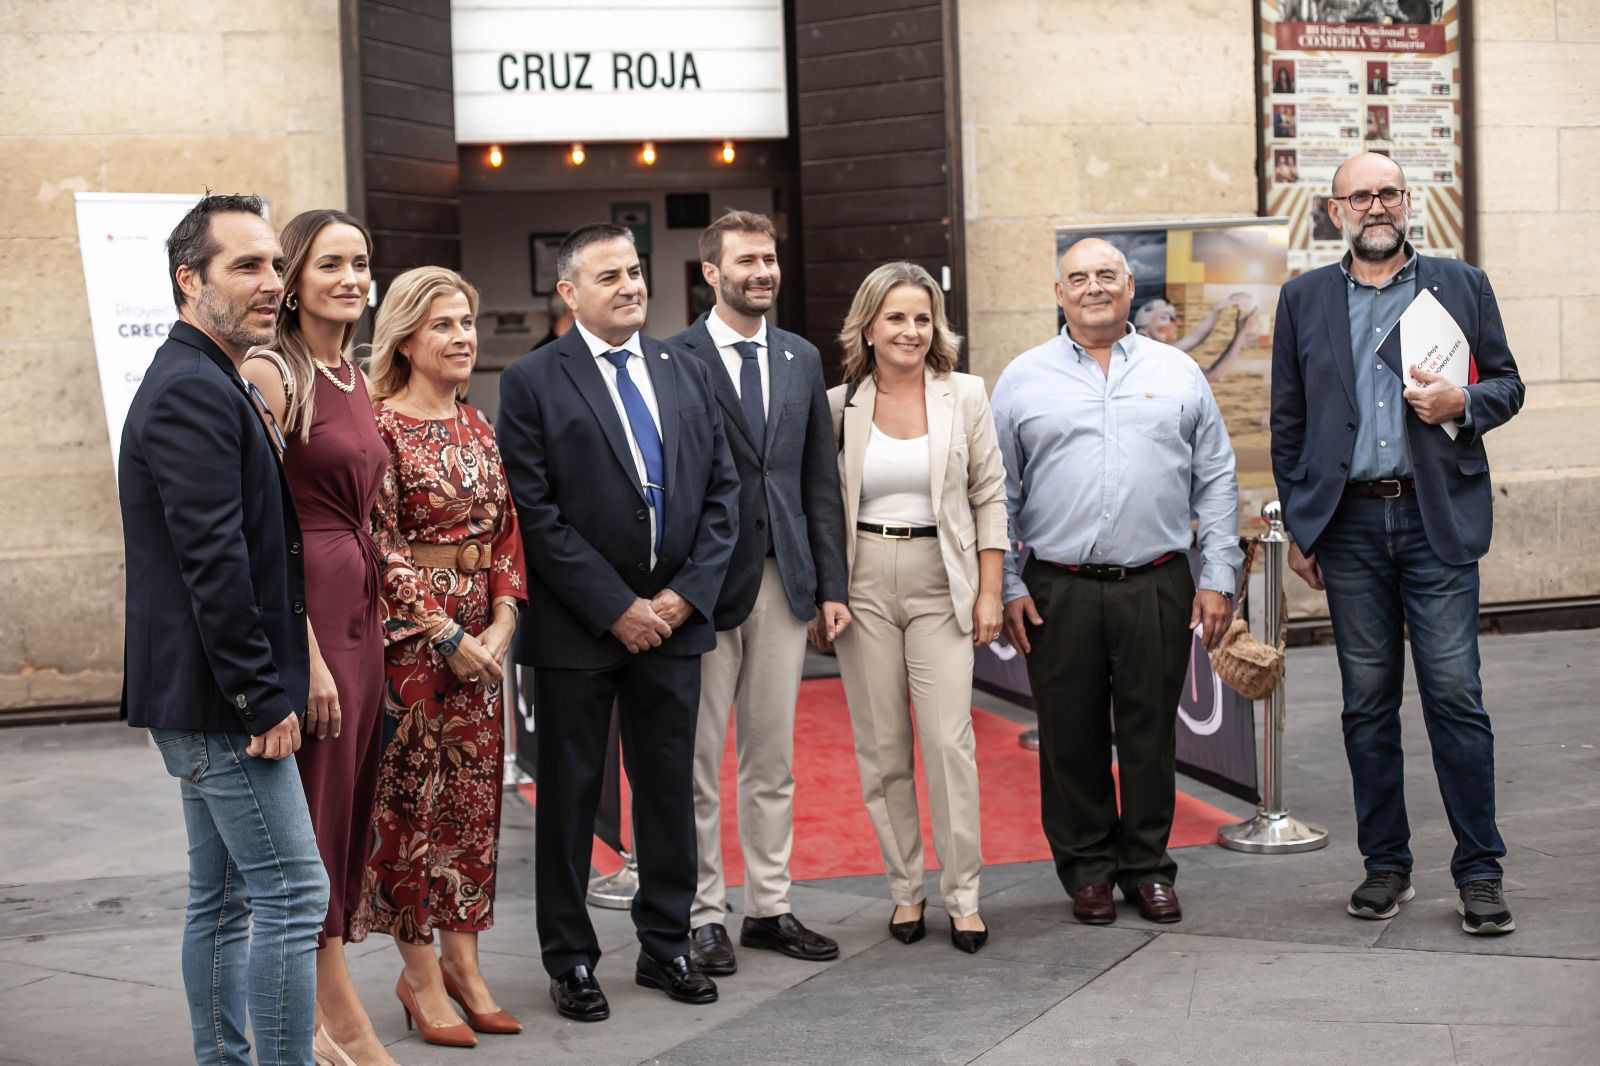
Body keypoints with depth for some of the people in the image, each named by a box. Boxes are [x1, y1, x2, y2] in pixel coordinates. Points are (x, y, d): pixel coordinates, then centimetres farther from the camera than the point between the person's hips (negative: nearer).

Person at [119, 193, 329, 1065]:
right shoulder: (193, 392, -17)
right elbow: (213, 562, -23)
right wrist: (262, 697, -19)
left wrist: (258, 688, 15)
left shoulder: (210, 384, 16)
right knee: (292, 893, -8)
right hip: (220, 699, -11)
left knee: (223, 896, 15)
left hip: (206, 699, 11)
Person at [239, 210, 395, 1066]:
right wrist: (307, 654, -18)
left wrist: (371, 623, 14)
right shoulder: (270, 373, -11)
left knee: (348, 814, 11)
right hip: (301, 609, -8)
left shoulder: (353, 379, 14)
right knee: (314, 813, -2)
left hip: (361, 608, 9)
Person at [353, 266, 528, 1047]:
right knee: (413, 798, 1)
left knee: (473, 797, 9)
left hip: (478, 636, 7)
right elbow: (379, 546, -14)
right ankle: (421, 974, 11)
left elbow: (506, 532, 11)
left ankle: (462, 961, 19)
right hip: (408, 631, -6)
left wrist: (501, 623, -2)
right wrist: (446, 636, -14)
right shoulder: (380, 426, -10)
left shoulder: (478, 425, 10)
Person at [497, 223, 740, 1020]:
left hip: (674, 618, 4)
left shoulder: (687, 373, 9)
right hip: (577, 626, -4)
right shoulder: (532, 382, -5)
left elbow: (722, 490, 8)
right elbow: (536, 514, -11)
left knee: (669, 788, 11)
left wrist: (688, 594, -5)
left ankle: (666, 945, 24)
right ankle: (570, 960, 17)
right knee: (570, 794, 6)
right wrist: (615, 608, -14)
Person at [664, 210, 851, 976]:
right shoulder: (674, 361, -5)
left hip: (784, 580, 5)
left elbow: (820, 480, 12)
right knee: (698, 762, 3)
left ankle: (769, 907, 21)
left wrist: (831, 584, 7)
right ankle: (704, 914, 13)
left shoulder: (801, 359, 12)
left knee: (773, 758, 12)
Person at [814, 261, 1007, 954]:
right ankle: (906, 889, 18)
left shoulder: (965, 396, 2)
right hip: (863, 584, 1)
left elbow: (989, 498, 4)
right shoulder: (838, 405, 3)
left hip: (940, 583, -1)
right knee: (881, 746, 5)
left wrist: (989, 592, -1)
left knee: (949, 740, -7)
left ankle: (962, 896, 3)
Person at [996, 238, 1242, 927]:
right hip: (1057, 591, 0)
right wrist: (1007, 587, -1)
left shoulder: (1178, 373, 10)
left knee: (1151, 734, 6)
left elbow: (1216, 481, 10)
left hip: (1158, 587, 1)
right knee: (1071, 738, 5)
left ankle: (1147, 869, 19)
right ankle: (1087, 871, 18)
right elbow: (998, 494, 6)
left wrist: (1218, 578, 3)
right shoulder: (1023, 379, 7)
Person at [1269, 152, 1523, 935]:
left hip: (1437, 518, -1)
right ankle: (1385, 866, 15)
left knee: (1455, 695, -5)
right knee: (1368, 702, 6)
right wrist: (1298, 526, 7)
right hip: (1349, 524, 2)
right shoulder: (1304, 299, 12)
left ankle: (1479, 871, 3)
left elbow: (1507, 383, 12)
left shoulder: (1462, 286, 10)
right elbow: (1287, 421, 12)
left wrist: (1464, 403, -10)